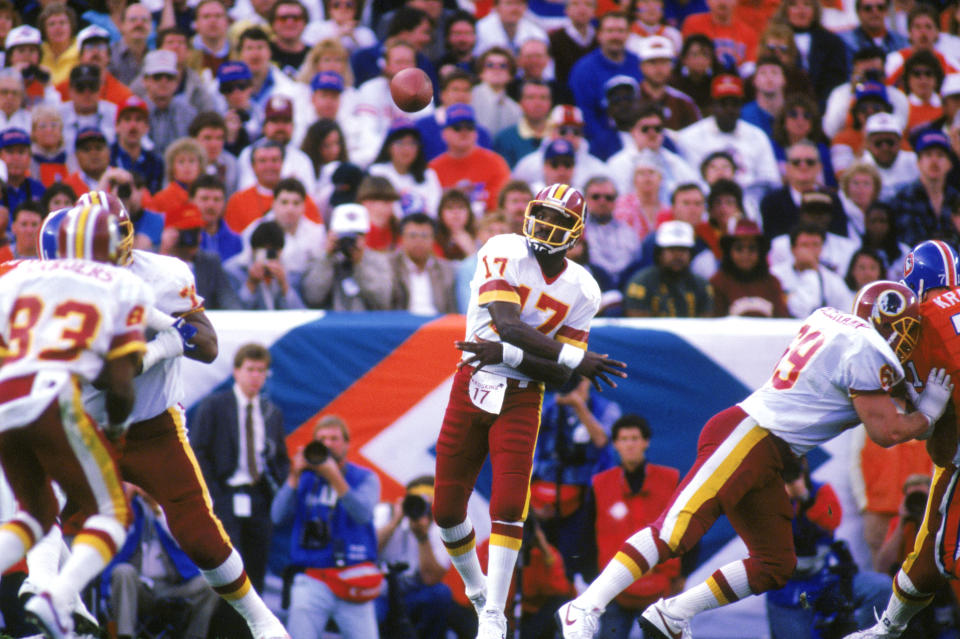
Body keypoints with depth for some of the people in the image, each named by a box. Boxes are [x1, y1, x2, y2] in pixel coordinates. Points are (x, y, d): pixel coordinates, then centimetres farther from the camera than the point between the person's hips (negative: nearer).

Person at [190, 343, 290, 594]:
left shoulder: (272, 413, 16)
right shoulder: (213, 406, 2)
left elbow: (281, 458, 22)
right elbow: (197, 453, -1)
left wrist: (278, 492, 4)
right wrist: (210, 496, -10)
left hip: (260, 502, 5)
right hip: (225, 498, -5)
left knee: (256, 575, 3)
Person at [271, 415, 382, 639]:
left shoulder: (365, 478, 7)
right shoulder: (304, 479, 12)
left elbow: (363, 514, -13)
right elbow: (279, 517, 0)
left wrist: (334, 477, -20)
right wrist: (294, 476, -9)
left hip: (353, 579, -1)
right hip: (312, 580, 1)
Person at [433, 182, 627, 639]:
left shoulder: (581, 292, -2)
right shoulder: (505, 254, -11)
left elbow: (559, 375, -6)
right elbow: (507, 324, -23)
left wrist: (505, 354, -21)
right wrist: (578, 360, -24)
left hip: (521, 399, 0)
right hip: (471, 388, 0)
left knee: (508, 507, -14)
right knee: (447, 510, 5)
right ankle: (477, 591, 30)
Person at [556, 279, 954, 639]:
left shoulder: (830, 322, 17)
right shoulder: (868, 351, -10)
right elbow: (886, 432, -12)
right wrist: (927, 413, 5)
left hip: (763, 459, 10)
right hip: (748, 436, -10)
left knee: (776, 566, 11)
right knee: (675, 532, -20)